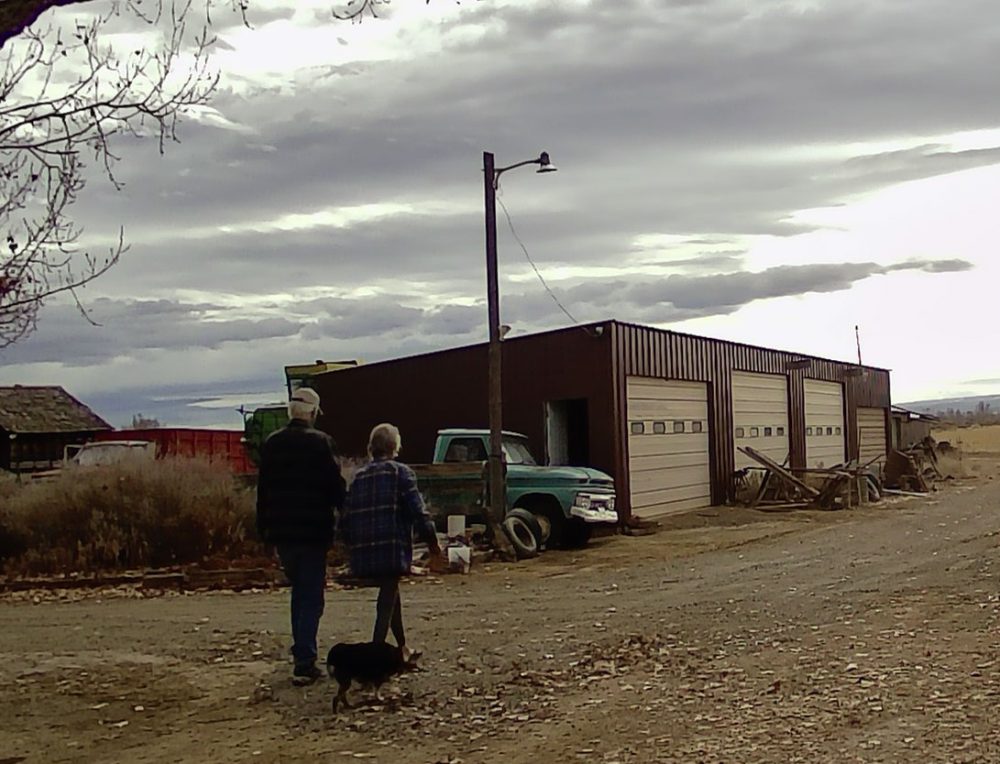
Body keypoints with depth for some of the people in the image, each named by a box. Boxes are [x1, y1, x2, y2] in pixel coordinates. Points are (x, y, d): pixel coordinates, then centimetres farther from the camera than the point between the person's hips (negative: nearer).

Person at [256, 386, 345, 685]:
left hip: (280, 533, 5)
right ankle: (304, 663, -5)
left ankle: (302, 655, 27)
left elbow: (262, 490, 10)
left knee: (299, 592, 21)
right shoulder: (321, 442, -10)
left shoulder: (271, 443, 6)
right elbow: (336, 487, -11)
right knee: (311, 596, 0)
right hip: (313, 531, -5)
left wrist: (263, 528, 16)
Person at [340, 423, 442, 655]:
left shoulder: (359, 476, 11)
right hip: (392, 549, -6)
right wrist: (433, 541, 1)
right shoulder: (400, 472, -4)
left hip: (364, 552, 6)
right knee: (388, 600, -1)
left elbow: (346, 518, 9)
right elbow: (418, 511, -9)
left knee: (390, 593, 21)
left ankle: (402, 646, 33)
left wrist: (354, 544, 21)